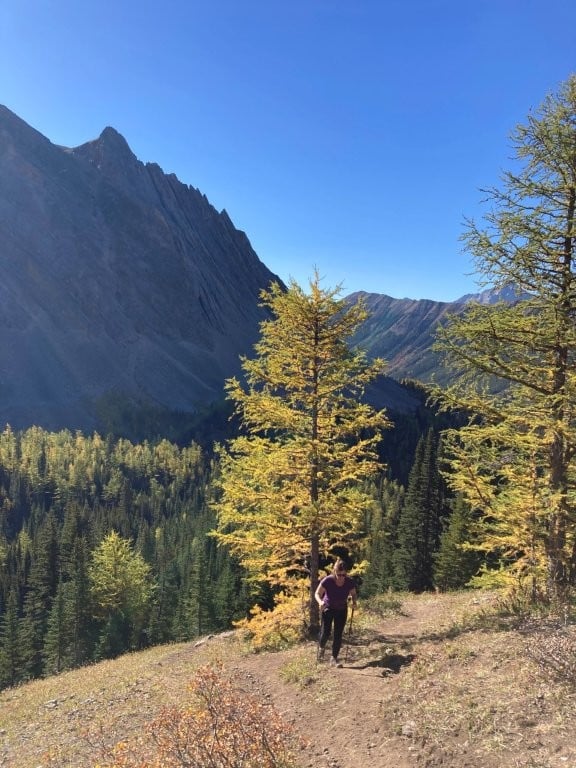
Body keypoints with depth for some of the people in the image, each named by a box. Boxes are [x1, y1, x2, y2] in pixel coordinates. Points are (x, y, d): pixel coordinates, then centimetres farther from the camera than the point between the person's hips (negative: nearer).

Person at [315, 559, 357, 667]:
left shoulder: (349, 582, -20)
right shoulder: (327, 580, -27)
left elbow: (354, 594, -2)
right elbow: (317, 594, -16)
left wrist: (354, 601, -23)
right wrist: (320, 602, -36)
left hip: (342, 610, 2)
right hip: (328, 608, -2)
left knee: (338, 635, -1)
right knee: (325, 632, -8)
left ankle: (334, 658, 13)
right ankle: (322, 647, 25)